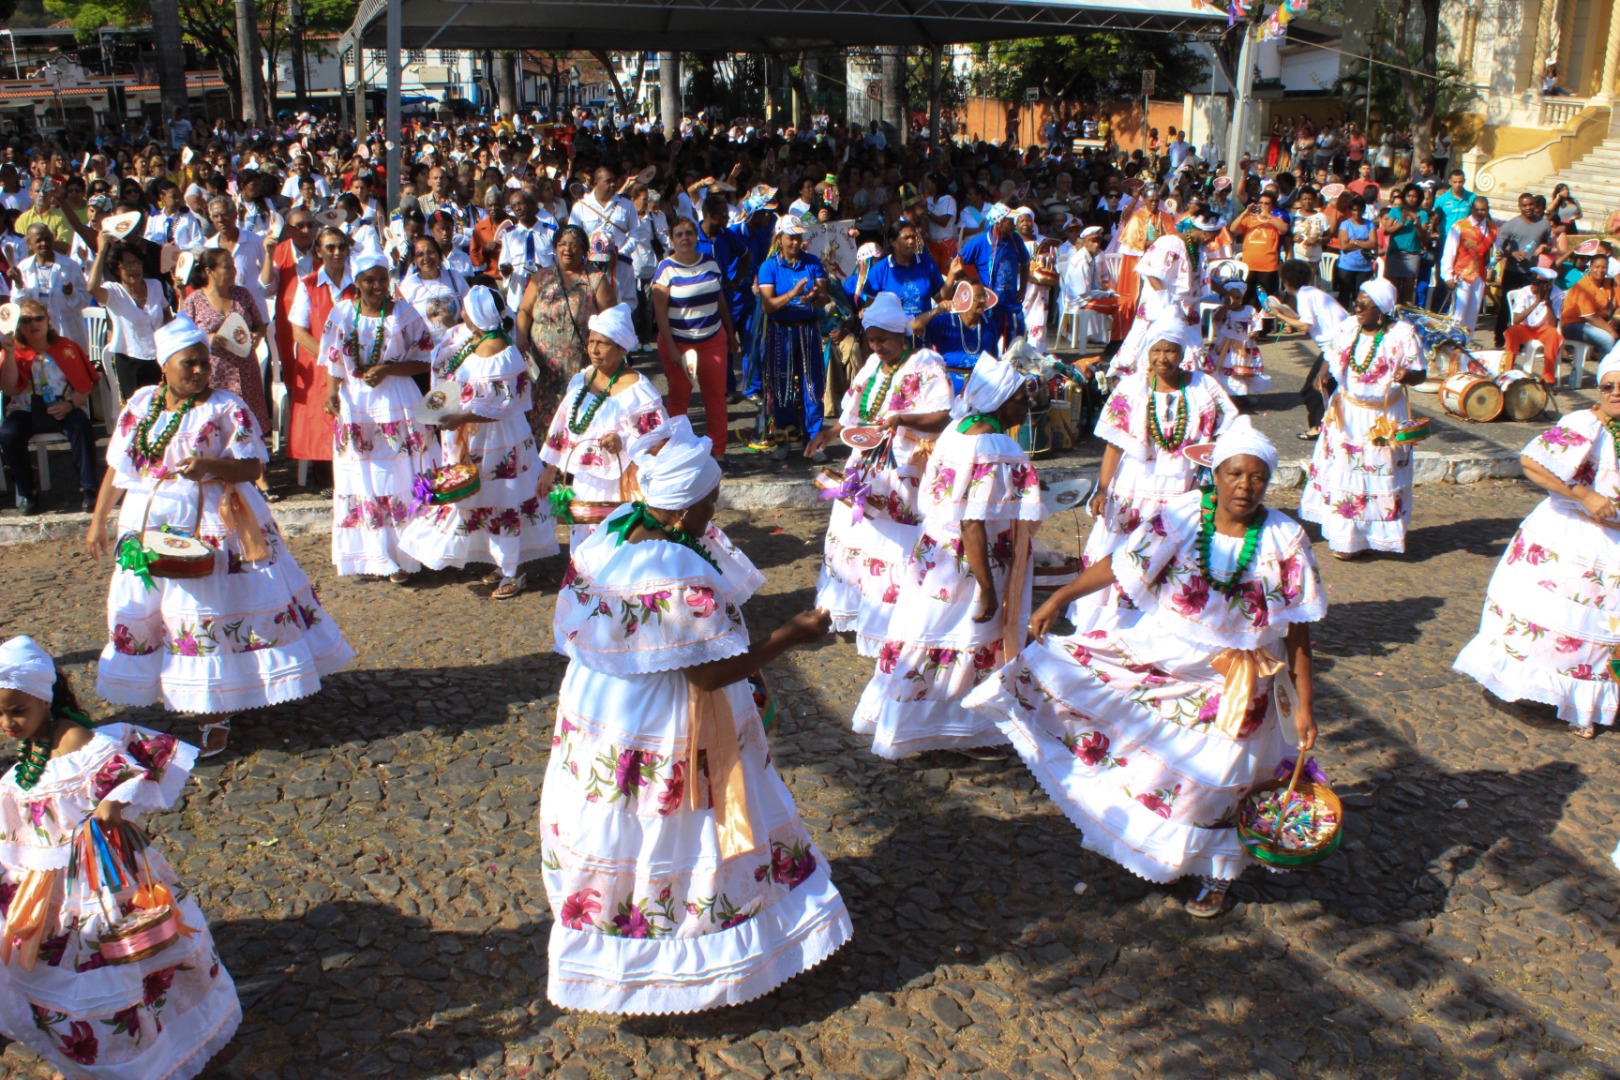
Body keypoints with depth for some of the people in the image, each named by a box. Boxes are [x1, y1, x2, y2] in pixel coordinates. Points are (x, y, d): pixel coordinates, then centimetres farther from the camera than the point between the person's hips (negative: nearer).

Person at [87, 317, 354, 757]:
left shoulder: (226, 408, -6)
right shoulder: (139, 405, 9)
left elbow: (253, 466, -11)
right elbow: (117, 468, 15)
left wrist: (211, 465, -29)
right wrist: (98, 521, 16)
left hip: (213, 526, -5)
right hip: (149, 526, 5)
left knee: (211, 613, -6)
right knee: (142, 611, 8)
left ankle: (216, 713, 2)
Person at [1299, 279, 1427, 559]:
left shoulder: (1403, 334, -13)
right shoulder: (1349, 327, -1)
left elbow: (1419, 373, -9)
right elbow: (1334, 357, 11)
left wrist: (1407, 375, -33)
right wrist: (1325, 371, -11)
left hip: (1383, 419, -4)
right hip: (1346, 413, 4)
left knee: (1378, 478, 3)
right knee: (1341, 472, 7)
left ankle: (1374, 535, 15)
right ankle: (1344, 535, 20)